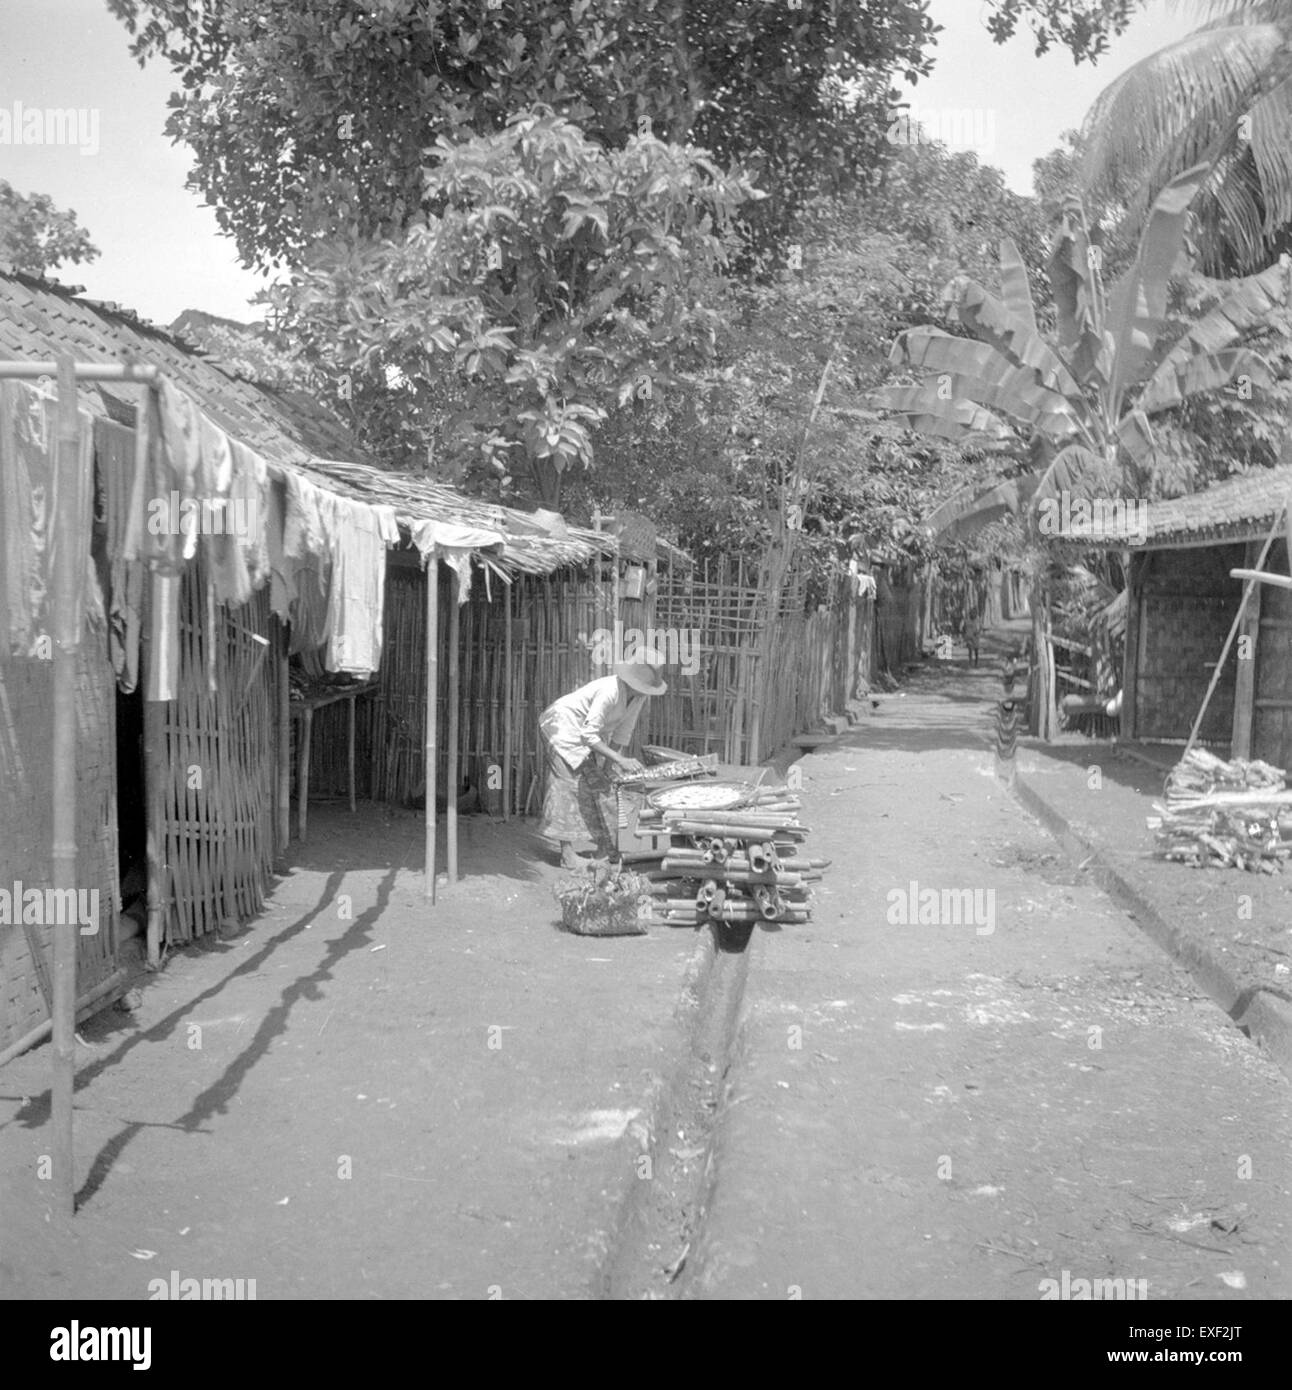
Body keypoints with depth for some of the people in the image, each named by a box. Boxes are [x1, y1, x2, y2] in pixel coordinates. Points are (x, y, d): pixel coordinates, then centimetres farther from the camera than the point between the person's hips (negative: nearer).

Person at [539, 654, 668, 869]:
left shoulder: (641, 697, -8)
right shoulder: (609, 691, -34)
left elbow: (622, 734, 2)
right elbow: (589, 735, -34)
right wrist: (620, 760, -36)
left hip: (584, 733, 9)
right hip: (563, 724, -9)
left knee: (598, 785, 7)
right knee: (569, 783, -16)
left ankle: (606, 848, 14)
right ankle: (567, 855, -19)